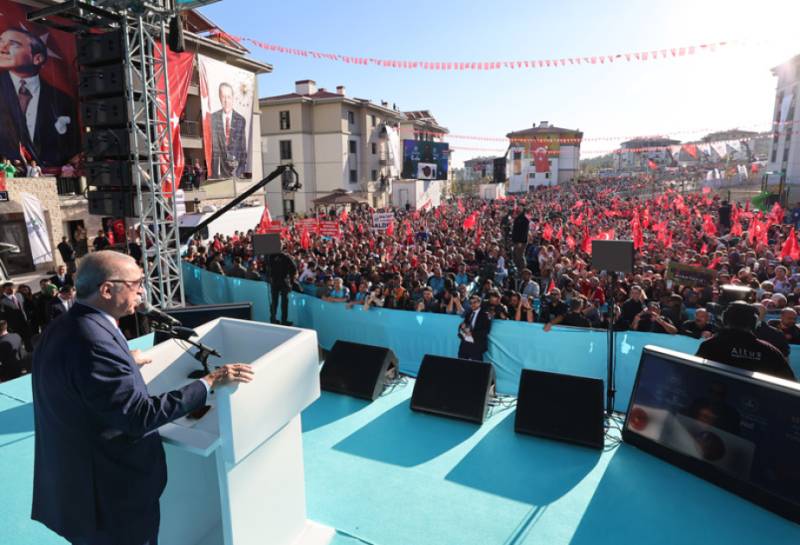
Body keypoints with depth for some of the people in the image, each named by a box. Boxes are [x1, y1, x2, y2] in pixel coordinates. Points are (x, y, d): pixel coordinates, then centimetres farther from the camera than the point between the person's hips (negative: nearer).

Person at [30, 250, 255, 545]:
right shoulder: (94, 341, -31)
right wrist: (209, 381, -26)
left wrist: (127, 362, 28)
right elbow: (141, 415, -30)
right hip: (113, 493, -9)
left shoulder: (63, 328, 1)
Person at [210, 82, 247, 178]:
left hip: (235, 166, 1)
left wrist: (242, 168, -3)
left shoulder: (241, 120, 5)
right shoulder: (213, 118, 3)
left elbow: (243, 148, 6)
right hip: (218, 166, 0)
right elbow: (213, 144, 0)